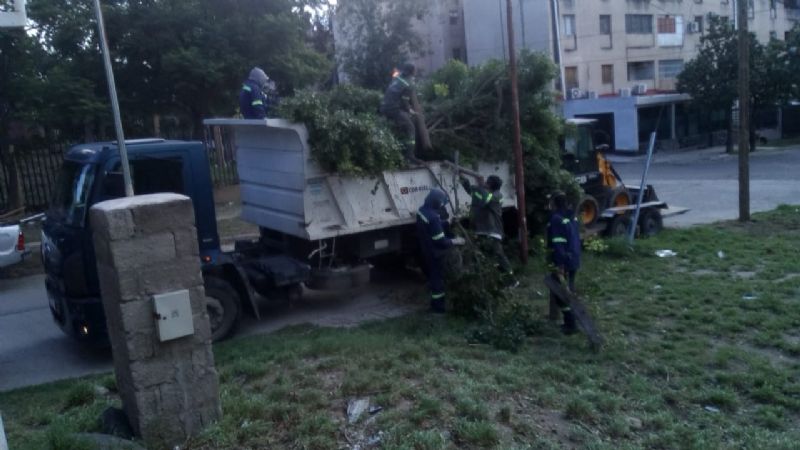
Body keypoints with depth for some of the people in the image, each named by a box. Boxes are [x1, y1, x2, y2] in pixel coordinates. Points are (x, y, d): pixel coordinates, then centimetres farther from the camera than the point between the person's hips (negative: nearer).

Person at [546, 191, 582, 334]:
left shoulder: (556, 219, -17)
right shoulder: (572, 216, 10)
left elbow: (558, 244, -23)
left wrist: (559, 264, -24)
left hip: (564, 262, -9)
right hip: (574, 261, 9)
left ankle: (570, 325, 0)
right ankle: (571, 321, 24)